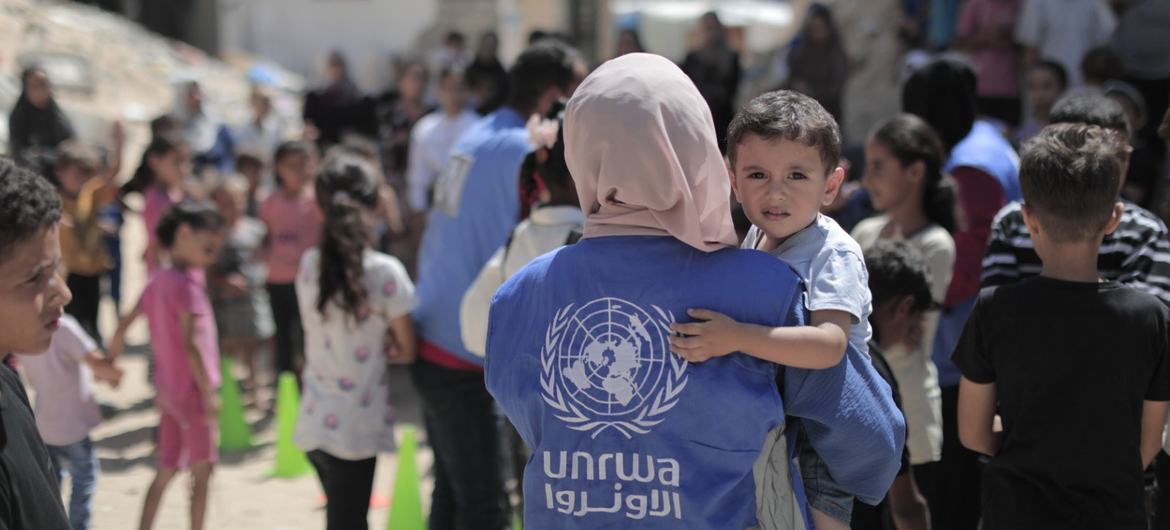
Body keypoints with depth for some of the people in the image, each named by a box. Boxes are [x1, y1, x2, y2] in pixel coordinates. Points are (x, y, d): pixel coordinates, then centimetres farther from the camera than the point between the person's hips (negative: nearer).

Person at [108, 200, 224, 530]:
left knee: (165, 472, 15)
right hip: (192, 390, -8)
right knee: (202, 473, 4)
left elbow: (124, 325, 13)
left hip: (168, 389, 8)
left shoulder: (158, 282, 7)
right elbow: (190, 343, -26)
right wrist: (209, 392, -25)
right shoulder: (188, 283, -18)